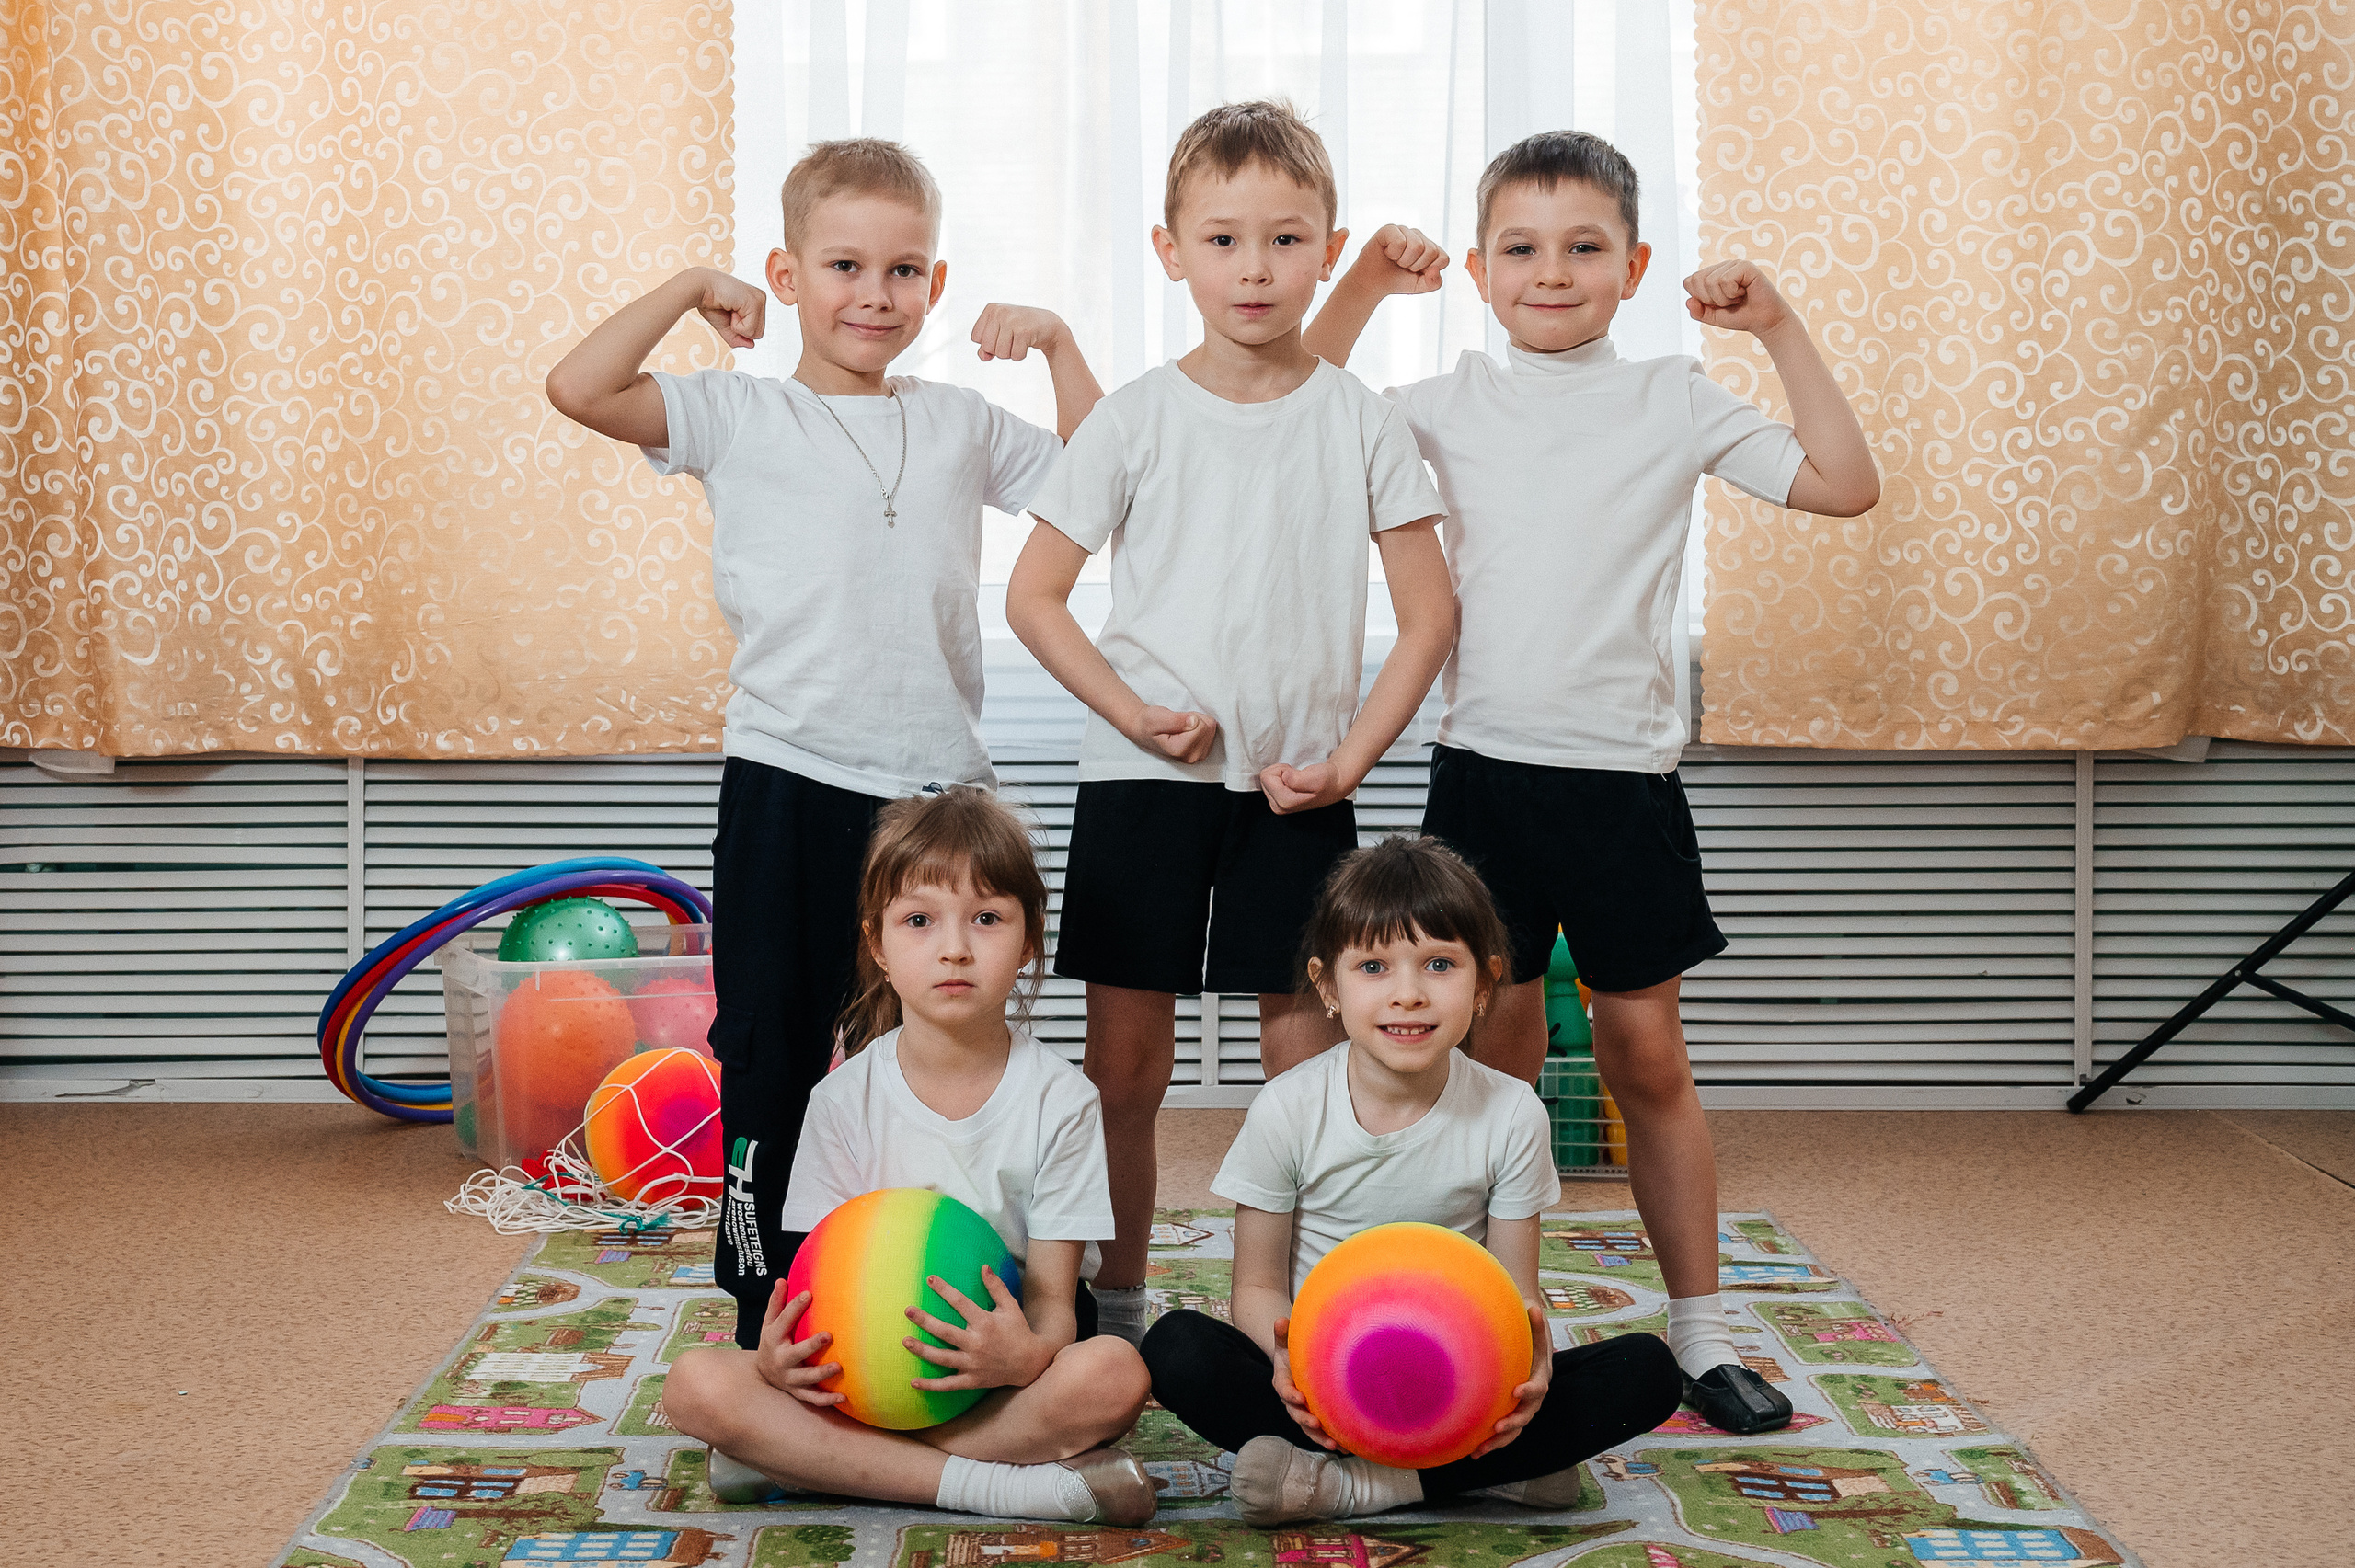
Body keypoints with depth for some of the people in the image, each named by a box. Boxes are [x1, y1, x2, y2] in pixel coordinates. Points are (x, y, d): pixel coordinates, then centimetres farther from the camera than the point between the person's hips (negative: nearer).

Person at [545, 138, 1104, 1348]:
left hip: (938, 786, 3)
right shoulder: (739, 416, -1)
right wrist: (693, 286, -5)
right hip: (790, 783, -3)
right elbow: (579, 388, -13)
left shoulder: (961, 426, 10)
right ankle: (764, 1318, 17)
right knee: (772, 1053, 5)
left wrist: (1057, 343, 7)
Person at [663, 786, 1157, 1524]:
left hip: (999, 1380, -1)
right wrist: (784, 1354, -25)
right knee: (696, 1385, -24)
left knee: (1114, 1374, -33)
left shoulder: (1060, 1101, -5)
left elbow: (1053, 1301, -8)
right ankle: (1001, 1484, -28)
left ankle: (805, 1462, -24)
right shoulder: (845, 1101, 0)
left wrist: (1030, 1354, -33)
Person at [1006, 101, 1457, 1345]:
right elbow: (1032, 596, 2)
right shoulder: (1137, 417, -1)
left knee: (1305, 1060, 4)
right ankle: (1115, 1309, 19)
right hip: (1144, 777, 0)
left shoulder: (1359, 422, 1)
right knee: (1124, 1062, 5)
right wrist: (1132, 712, -10)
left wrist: (1352, 756, -8)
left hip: (1298, 787, 0)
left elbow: (1430, 612, 2)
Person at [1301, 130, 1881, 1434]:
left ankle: (1698, 1329, 17)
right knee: (1499, 1049, 6)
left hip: (1624, 774, -1)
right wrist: (1361, 289, 1)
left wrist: (1782, 332, -6)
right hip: (1485, 768, 1)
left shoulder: (1672, 404, 3)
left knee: (1646, 1053, 5)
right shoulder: (1450, 406, 5)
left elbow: (1845, 485, -1)